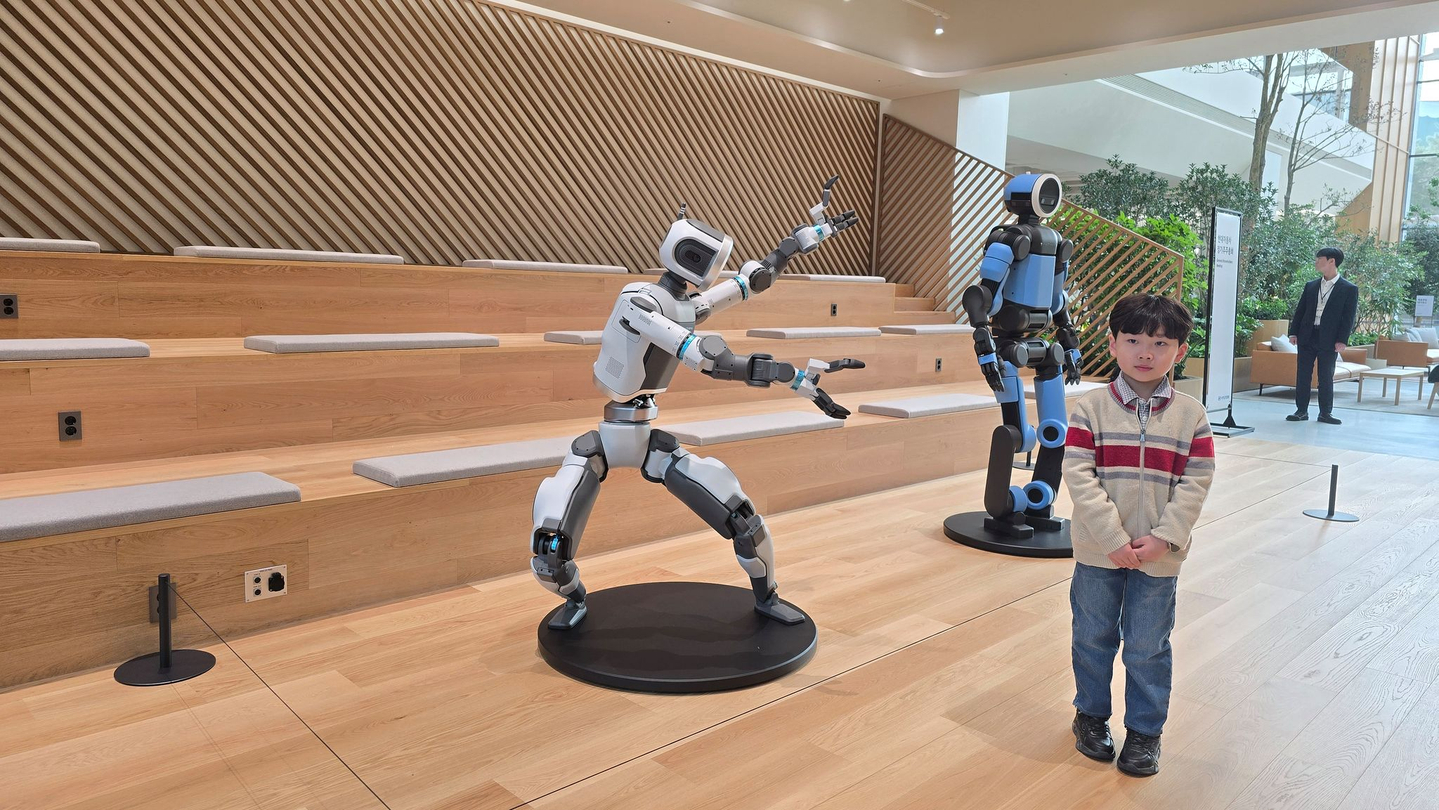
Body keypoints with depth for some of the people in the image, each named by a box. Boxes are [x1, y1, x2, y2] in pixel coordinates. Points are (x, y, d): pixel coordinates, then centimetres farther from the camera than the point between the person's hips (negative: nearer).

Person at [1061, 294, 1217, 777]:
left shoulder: (1190, 415, -3)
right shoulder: (1091, 407, -8)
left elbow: (1196, 483, -5)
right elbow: (1078, 475, -13)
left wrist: (1163, 538, -15)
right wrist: (1114, 538, -18)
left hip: (1159, 556, 0)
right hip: (1098, 552, 0)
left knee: (1148, 647, 12)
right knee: (1093, 638, 16)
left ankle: (1145, 730, 30)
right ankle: (1091, 714, 37)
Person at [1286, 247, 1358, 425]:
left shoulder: (1349, 289, -1)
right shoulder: (1311, 286, 10)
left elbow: (1349, 317, -5)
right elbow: (1300, 310, 11)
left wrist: (1342, 340, -12)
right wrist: (1293, 332, 2)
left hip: (1329, 340, -3)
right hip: (1307, 336, 3)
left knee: (1326, 377, 3)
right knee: (1302, 375, 4)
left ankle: (1325, 412, 12)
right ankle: (1301, 410, 11)